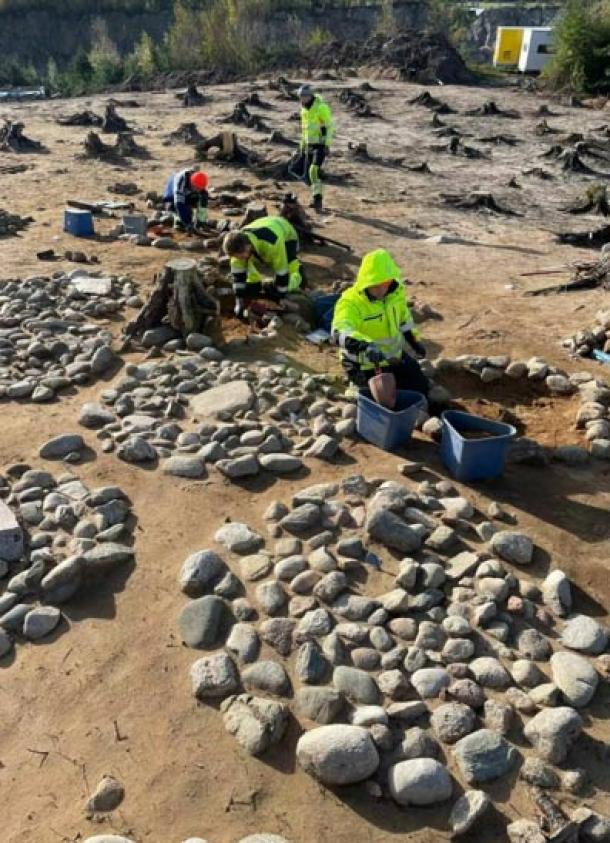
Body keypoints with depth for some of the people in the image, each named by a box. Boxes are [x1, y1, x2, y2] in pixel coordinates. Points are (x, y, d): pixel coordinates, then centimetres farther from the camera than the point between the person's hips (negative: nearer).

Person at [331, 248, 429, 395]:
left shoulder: (396, 291, -7)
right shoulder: (350, 303, -29)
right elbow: (340, 332, -49)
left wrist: (414, 341, 18)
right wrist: (365, 346, -65)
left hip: (395, 357, 7)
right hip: (366, 368, -6)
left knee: (421, 387, 13)